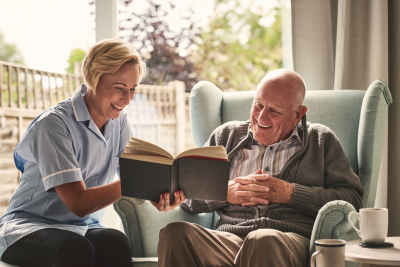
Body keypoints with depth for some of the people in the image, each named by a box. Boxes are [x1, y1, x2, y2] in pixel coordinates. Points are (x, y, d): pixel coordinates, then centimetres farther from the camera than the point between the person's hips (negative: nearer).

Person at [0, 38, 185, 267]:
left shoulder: (119, 121, 7)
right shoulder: (54, 124, -16)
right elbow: (79, 203, -21)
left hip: (85, 227, 5)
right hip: (29, 227, -5)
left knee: (116, 243, -31)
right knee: (76, 248, -38)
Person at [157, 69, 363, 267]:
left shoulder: (321, 140, 19)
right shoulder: (226, 135, 25)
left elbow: (352, 198, 6)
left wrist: (288, 193, -3)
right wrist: (226, 193, 0)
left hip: (293, 237, -3)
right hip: (228, 237, 3)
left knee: (264, 241, -42)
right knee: (175, 233, -30)